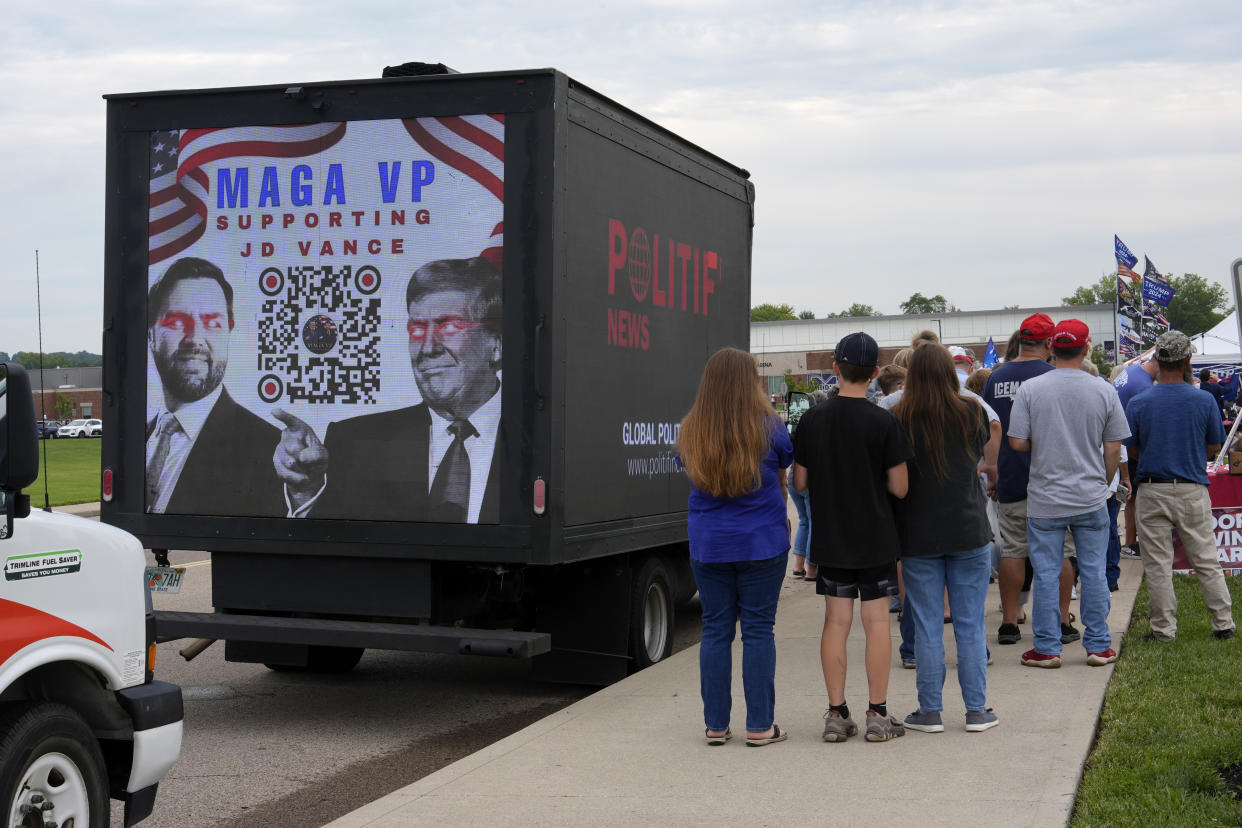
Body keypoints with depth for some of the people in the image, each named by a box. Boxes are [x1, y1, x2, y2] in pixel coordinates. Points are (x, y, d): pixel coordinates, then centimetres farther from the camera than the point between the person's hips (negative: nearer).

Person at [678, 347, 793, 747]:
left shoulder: (690, 432, -2)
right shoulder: (767, 427, -6)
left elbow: (691, 475, 8)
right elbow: (783, 477, 8)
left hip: (707, 545, 2)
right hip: (761, 543, -2)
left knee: (715, 630, 9)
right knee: (758, 630, 4)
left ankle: (716, 725, 13)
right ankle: (760, 726, 8)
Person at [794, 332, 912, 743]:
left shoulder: (812, 420, -5)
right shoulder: (885, 423, -12)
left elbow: (799, 482, 1)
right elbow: (899, 488, -10)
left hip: (830, 539, 2)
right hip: (875, 539, -2)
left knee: (835, 622, 7)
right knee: (876, 621, 5)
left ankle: (836, 713, 10)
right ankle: (878, 714, 8)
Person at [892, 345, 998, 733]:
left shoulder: (899, 421, -8)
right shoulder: (971, 413, -4)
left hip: (918, 536, -1)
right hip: (969, 532, 1)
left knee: (927, 627, 6)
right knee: (970, 625, 8)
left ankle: (930, 711, 10)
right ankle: (976, 710, 12)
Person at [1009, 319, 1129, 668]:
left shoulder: (1030, 389, -8)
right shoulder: (1104, 391, -3)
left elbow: (1017, 442, -9)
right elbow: (1114, 449, 1)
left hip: (1045, 498, -1)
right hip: (1091, 498, 1)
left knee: (1046, 574, 5)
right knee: (1094, 571, 9)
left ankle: (1047, 648, 10)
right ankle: (1098, 645, 15)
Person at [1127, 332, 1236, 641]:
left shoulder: (1138, 404, -7)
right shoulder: (1204, 400, -5)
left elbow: (1133, 449, 1)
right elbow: (1214, 447, 5)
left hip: (1153, 491, -1)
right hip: (1193, 490, 1)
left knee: (1158, 564, 4)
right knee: (1206, 560, 11)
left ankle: (1164, 628, 7)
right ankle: (1224, 624, 16)